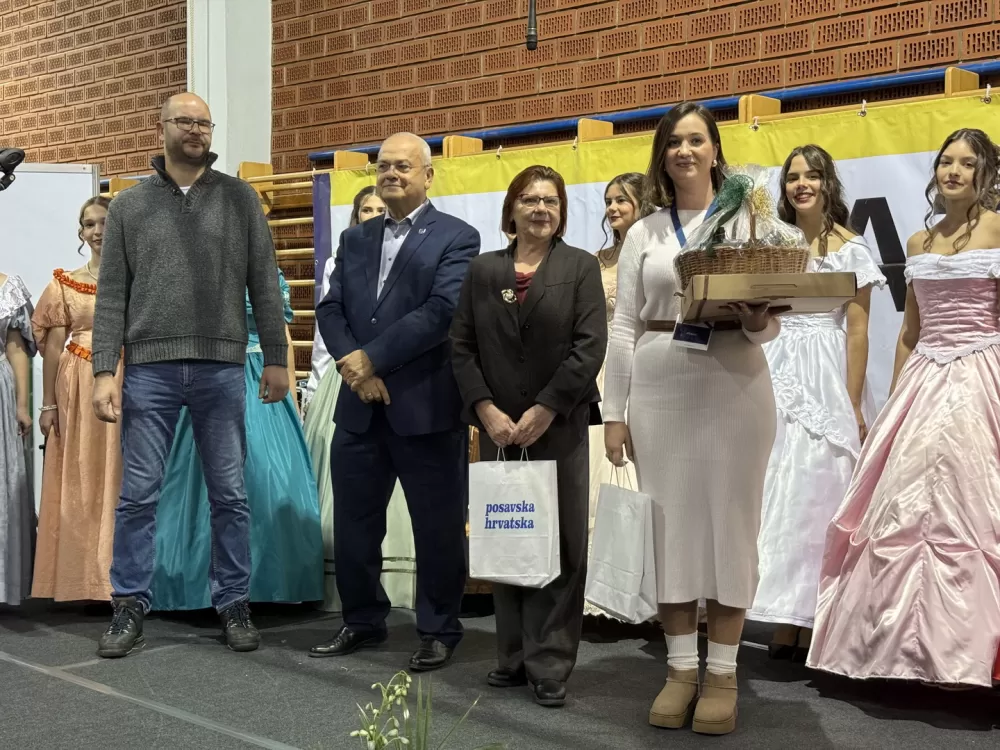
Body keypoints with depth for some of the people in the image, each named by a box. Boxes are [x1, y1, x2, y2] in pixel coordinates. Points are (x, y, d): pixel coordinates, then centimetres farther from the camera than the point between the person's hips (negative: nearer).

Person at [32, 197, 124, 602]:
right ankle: (85, 579, 9)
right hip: (78, 390, 1)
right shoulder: (64, 282, 8)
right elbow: (53, 345, 5)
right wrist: (48, 403, 0)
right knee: (79, 484, 2)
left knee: (122, 479, 0)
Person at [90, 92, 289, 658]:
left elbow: (264, 284, 5)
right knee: (138, 496, 3)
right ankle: (131, 608, 14)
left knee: (230, 496, 5)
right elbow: (112, 296, 4)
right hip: (149, 369, 0)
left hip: (222, 369, 0)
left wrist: (276, 357, 1)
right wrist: (105, 370, -4)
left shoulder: (239, 198, 6)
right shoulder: (129, 206, 7)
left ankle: (235, 605, 16)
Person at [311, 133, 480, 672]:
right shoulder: (355, 239, 15)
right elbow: (330, 308, 7)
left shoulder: (456, 238, -3)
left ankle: (438, 631, 19)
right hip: (359, 405, 6)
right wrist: (350, 363, -11)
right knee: (353, 522, 12)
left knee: (437, 526, 4)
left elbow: (441, 310, -16)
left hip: (426, 405, -5)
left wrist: (372, 357, -16)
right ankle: (363, 621, 29)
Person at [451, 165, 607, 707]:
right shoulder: (482, 270, 11)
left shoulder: (581, 267, 4)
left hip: (561, 427, -2)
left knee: (560, 548, -2)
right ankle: (513, 657, 15)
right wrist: (486, 410, -7)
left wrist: (544, 411, -12)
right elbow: (461, 346, 6)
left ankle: (551, 666, 4)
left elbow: (590, 346, -6)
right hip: (497, 427, 3)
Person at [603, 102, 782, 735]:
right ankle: (682, 668, 15)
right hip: (659, 388, 2)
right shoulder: (643, 234, 10)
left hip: (734, 386, -1)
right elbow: (624, 328, 8)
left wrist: (759, 322, -19)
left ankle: (723, 673, 12)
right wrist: (614, 412, 3)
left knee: (729, 521, 2)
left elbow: (772, 325, 4)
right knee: (670, 522, 4)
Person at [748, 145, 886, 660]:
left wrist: (853, 405, -10)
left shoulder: (849, 248, 1)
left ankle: (812, 623, -1)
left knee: (818, 494, -5)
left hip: (826, 379, -4)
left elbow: (858, 330, -4)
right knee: (778, 496, 3)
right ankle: (786, 621, 9)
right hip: (776, 376, 4)